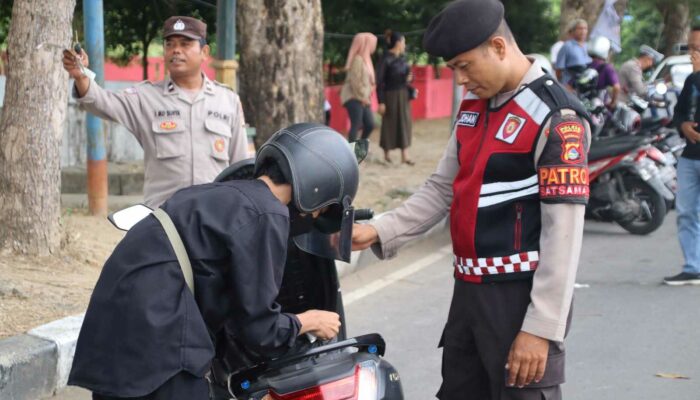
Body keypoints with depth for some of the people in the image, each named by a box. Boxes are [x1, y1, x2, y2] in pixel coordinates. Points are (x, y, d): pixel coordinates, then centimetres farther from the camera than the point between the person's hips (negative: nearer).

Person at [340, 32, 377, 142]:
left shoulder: (365, 58, 14)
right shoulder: (357, 59, -16)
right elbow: (355, 81, -20)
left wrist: (366, 97, 11)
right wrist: (362, 97, -15)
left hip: (363, 99, 10)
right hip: (354, 98, -10)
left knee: (370, 125, 10)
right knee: (356, 126, -8)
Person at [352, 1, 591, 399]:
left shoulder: (555, 116, -16)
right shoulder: (473, 107, 11)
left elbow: (564, 234, -19)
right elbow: (443, 188, 18)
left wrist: (542, 327, -21)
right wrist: (379, 231, 4)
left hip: (522, 297, -8)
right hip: (469, 290, 9)